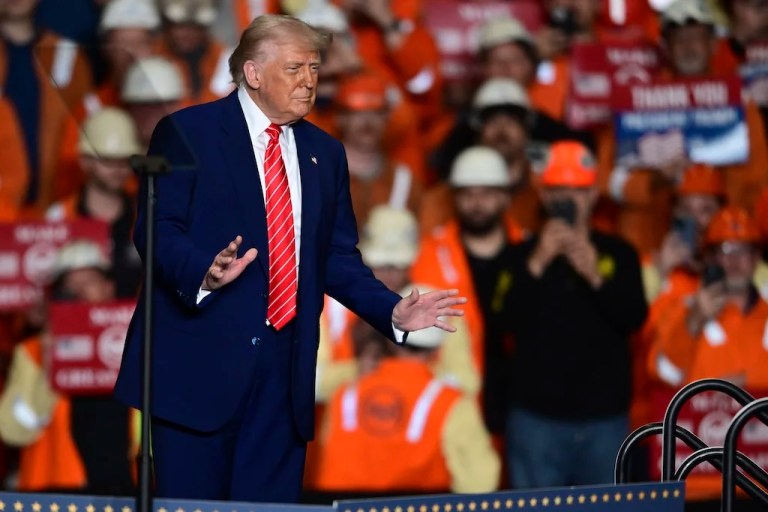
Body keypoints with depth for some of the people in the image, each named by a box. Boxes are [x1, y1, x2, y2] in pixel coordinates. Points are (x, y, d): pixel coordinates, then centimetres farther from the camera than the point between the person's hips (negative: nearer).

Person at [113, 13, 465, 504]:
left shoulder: (324, 152, 16)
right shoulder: (187, 133, -1)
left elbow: (338, 257, 17)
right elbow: (157, 230, -9)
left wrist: (394, 312, 2)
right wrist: (205, 273, -28)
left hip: (285, 366, 5)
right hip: (200, 359, -5)